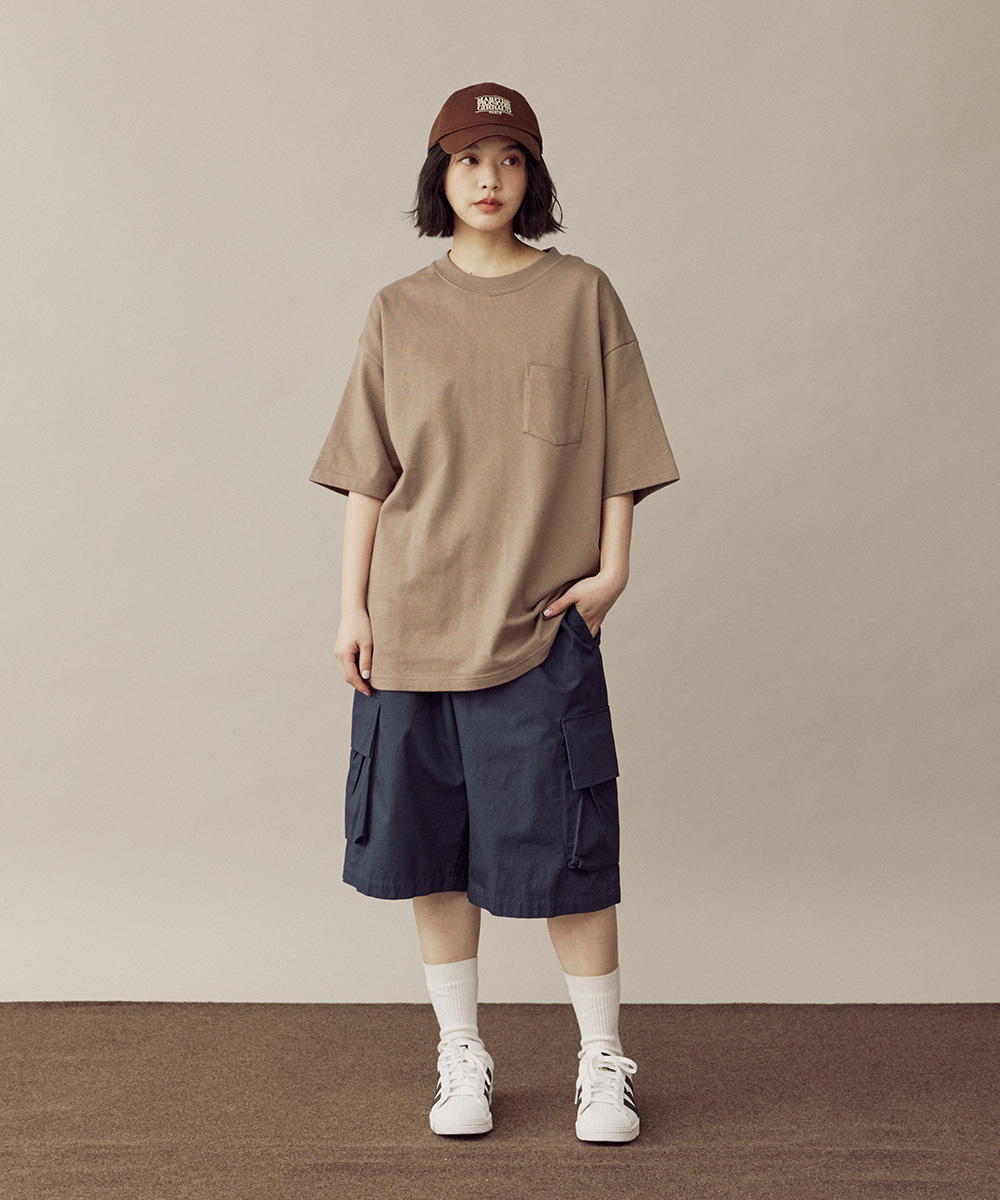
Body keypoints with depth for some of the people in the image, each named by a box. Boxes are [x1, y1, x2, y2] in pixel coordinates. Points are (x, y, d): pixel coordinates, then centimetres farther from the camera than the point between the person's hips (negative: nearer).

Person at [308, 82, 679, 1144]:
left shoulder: (581, 296, 3)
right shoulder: (400, 311, 6)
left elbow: (617, 453, 5)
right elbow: (368, 473, 7)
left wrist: (611, 570, -5)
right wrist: (352, 603, 2)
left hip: (540, 620, -2)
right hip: (412, 618, 2)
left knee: (565, 850, -1)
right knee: (428, 847, 7)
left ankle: (602, 1066, 16)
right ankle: (461, 1061, 23)